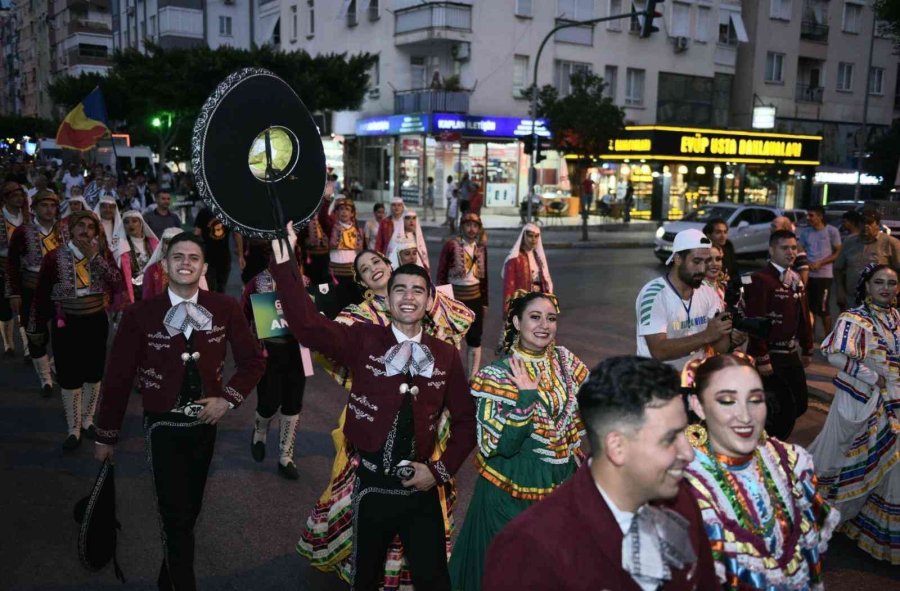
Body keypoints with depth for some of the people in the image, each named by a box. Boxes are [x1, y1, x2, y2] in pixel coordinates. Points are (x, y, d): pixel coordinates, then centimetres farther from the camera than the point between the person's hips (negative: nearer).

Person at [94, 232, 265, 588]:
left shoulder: (225, 309, -8)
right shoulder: (140, 314, -12)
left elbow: (253, 360, 1)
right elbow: (118, 377, -5)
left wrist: (228, 398, -13)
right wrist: (106, 436, 0)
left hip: (205, 423, 3)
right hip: (163, 425, -2)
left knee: (190, 509, 17)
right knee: (175, 515, -4)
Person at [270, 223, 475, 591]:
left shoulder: (445, 354, -2)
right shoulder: (363, 341, -8)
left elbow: (465, 419, 5)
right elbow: (306, 325, -24)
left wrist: (441, 469, -5)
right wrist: (284, 263, -33)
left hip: (421, 488, 2)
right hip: (373, 486, -1)